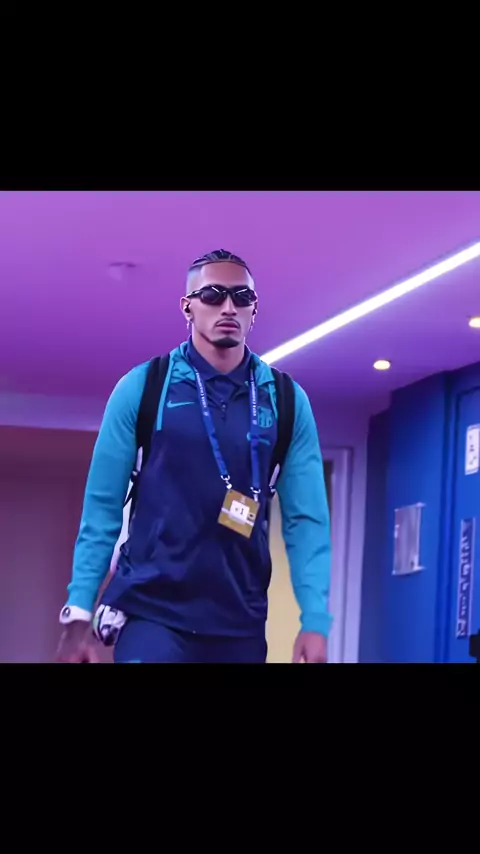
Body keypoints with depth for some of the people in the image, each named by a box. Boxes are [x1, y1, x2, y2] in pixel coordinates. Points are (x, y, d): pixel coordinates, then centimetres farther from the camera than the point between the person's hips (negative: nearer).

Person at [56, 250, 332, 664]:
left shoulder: (287, 400, 3)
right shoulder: (143, 387, -1)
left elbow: (306, 518, 0)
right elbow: (102, 507, -1)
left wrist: (315, 621, -9)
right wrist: (78, 613, -5)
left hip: (242, 622, 2)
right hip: (152, 613, -2)